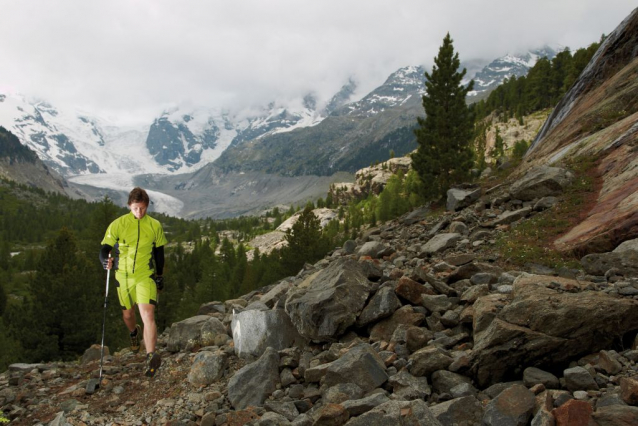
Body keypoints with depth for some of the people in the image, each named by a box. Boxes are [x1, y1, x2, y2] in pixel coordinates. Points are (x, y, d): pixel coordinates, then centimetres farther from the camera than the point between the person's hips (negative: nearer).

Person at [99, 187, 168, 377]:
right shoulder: (118, 224, -5)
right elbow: (104, 249, -6)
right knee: (127, 314, 19)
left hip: (146, 276, -1)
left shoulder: (155, 226, 0)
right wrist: (106, 261, -30)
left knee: (148, 315, -18)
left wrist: (160, 277, 14)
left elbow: (159, 253, 10)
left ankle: (151, 356, -25)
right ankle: (134, 333, 54)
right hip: (123, 276, 1)